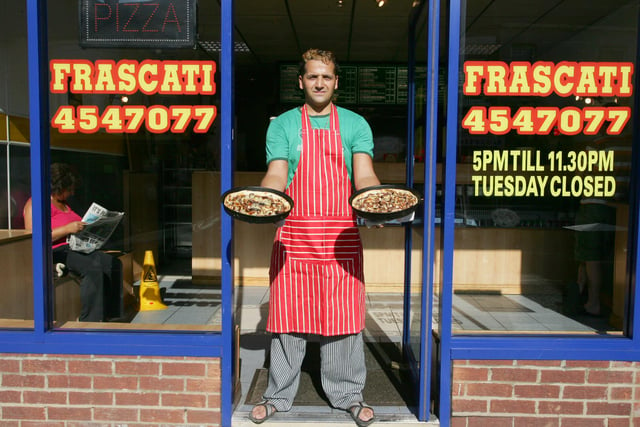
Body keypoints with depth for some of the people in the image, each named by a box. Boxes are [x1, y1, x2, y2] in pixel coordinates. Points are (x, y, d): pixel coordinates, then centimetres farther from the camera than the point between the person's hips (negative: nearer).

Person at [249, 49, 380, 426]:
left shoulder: (355, 124, 9)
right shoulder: (282, 125, 9)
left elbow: (364, 176, -3)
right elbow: (277, 175, -2)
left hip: (341, 235, 0)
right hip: (294, 233, 0)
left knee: (343, 314, 6)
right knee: (289, 313, 6)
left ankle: (348, 394, 23)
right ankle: (279, 395, 23)